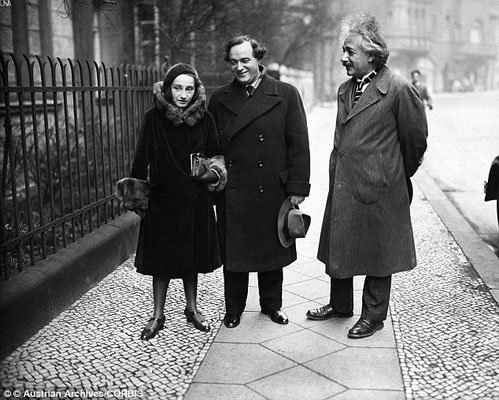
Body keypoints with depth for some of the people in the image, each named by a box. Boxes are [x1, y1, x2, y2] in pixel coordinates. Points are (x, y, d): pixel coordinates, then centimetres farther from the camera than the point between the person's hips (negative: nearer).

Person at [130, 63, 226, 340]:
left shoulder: (205, 118, -1)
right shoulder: (154, 118, -5)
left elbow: (216, 153, 8)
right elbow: (143, 159, -3)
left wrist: (214, 169, -13)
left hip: (196, 199, 2)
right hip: (163, 198, -1)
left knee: (193, 255, 13)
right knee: (161, 257, 6)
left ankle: (192, 308, 30)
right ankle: (158, 316, 20)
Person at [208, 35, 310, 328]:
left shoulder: (286, 95, -2)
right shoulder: (220, 99, 6)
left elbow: (298, 144, -4)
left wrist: (298, 187, -8)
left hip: (272, 191, -1)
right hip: (232, 192, 2)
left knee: (271, 247, 12)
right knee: (233, 250, 9)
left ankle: (272, 304, 31)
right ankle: (233, 309, 26)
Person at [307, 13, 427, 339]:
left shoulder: (399, 90, -12)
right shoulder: (345, 89, 10)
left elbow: (416, 140, -2)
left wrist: (398, 177, 9)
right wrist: (337, 174, 18)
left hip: (378, 190, -7)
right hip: (341, 187, 7)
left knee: (377, 254, 7)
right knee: (336, 248, 16)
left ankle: (373, 315, 24)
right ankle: (340, 305, 36)